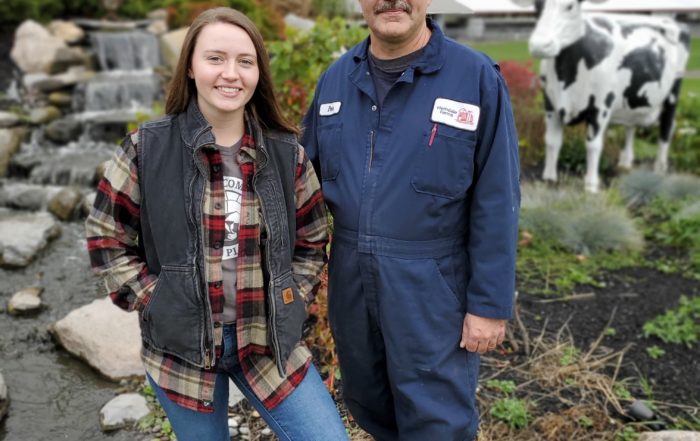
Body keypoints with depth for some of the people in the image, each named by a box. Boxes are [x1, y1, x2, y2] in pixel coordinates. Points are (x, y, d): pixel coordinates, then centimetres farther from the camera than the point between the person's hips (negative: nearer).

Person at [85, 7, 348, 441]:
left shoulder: (287, 153, -3)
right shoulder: (147, 148, -8)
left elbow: (312, 241, 8)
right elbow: (107, 237, -1)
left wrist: (290, 303, -1)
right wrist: (153, 303, -7)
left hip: (269, 340, 2)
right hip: (180, 345, -1)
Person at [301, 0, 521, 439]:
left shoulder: (477, 78, -9)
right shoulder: (335, 78, 5)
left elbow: (496, 206, -10)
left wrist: (490, 303, -11)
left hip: (432, 289, -4)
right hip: (350, 279, 5)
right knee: (367, 403, 22)